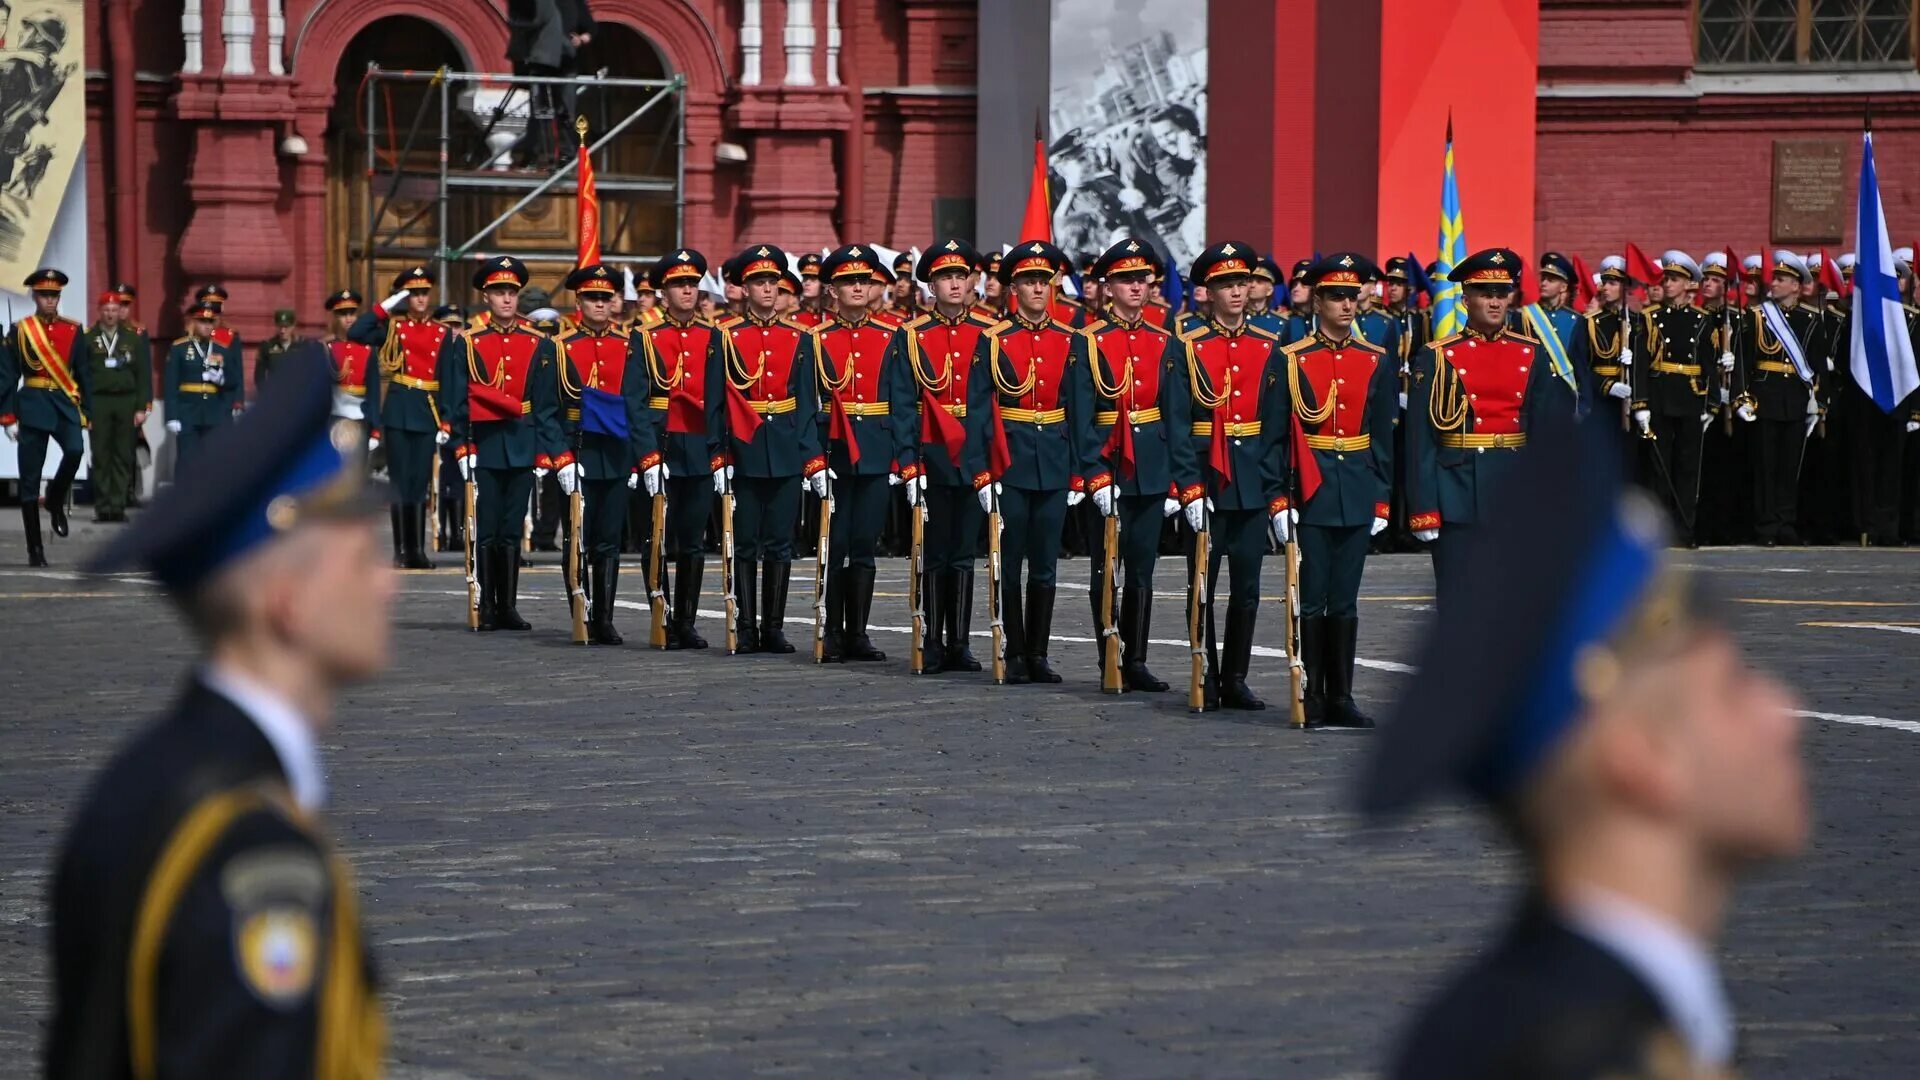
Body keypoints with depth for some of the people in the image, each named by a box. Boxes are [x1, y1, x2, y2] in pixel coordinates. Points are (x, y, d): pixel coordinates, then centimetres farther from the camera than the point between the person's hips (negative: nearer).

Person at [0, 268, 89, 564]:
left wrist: (87, 412, 4)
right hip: (32, 408, -1)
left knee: (75, 450, -28)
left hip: (66, 406, 1)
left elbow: (84, 373, 10)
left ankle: (56, 501, 2)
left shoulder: (74, 330, 7)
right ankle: (35, 549, 5)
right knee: (29, 481, -2)